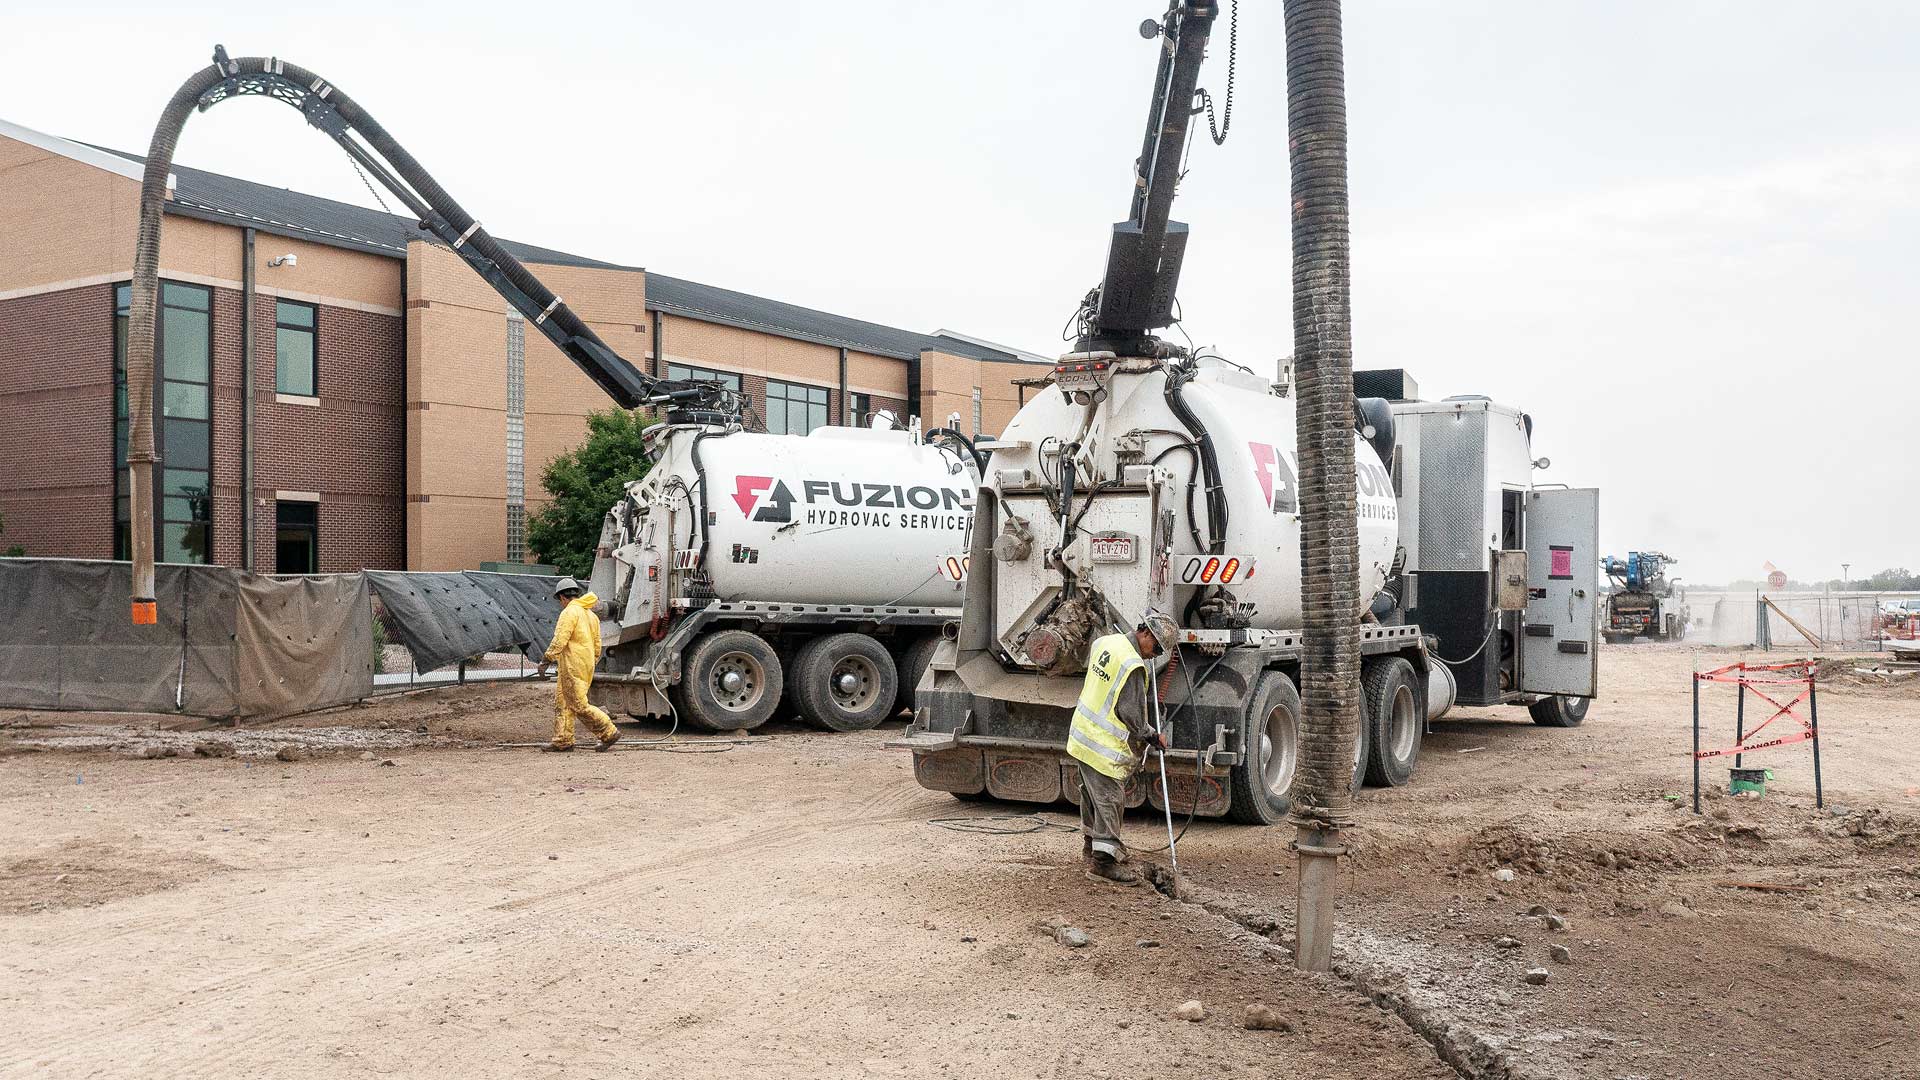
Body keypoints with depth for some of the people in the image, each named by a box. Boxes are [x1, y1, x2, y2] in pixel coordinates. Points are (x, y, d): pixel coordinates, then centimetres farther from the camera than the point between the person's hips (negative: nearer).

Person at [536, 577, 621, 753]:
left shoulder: (569, 612, -11)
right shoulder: (591, 614, 18)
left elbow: (559, 640, -20)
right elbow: (597, 645, 21)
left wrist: (547, 660, -17)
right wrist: (592, 663, 29)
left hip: (573, 667, -10)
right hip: (587, 666, 10)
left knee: (579, 705, -6)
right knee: (562, 703, 13)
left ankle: (609, 733, -5)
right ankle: (563, 741, 13)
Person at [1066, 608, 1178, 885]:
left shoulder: (1104, 642, 5)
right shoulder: (1134, 666, -22)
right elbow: (1131, 715, -20)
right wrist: (1154, 737, -2)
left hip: (1082, 735, 9)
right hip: (1105, 745, -9)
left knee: (1092, 793, 22)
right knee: (1110, 800, -3)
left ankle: (1091, 842, 36)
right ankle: (1103, 859, -1)